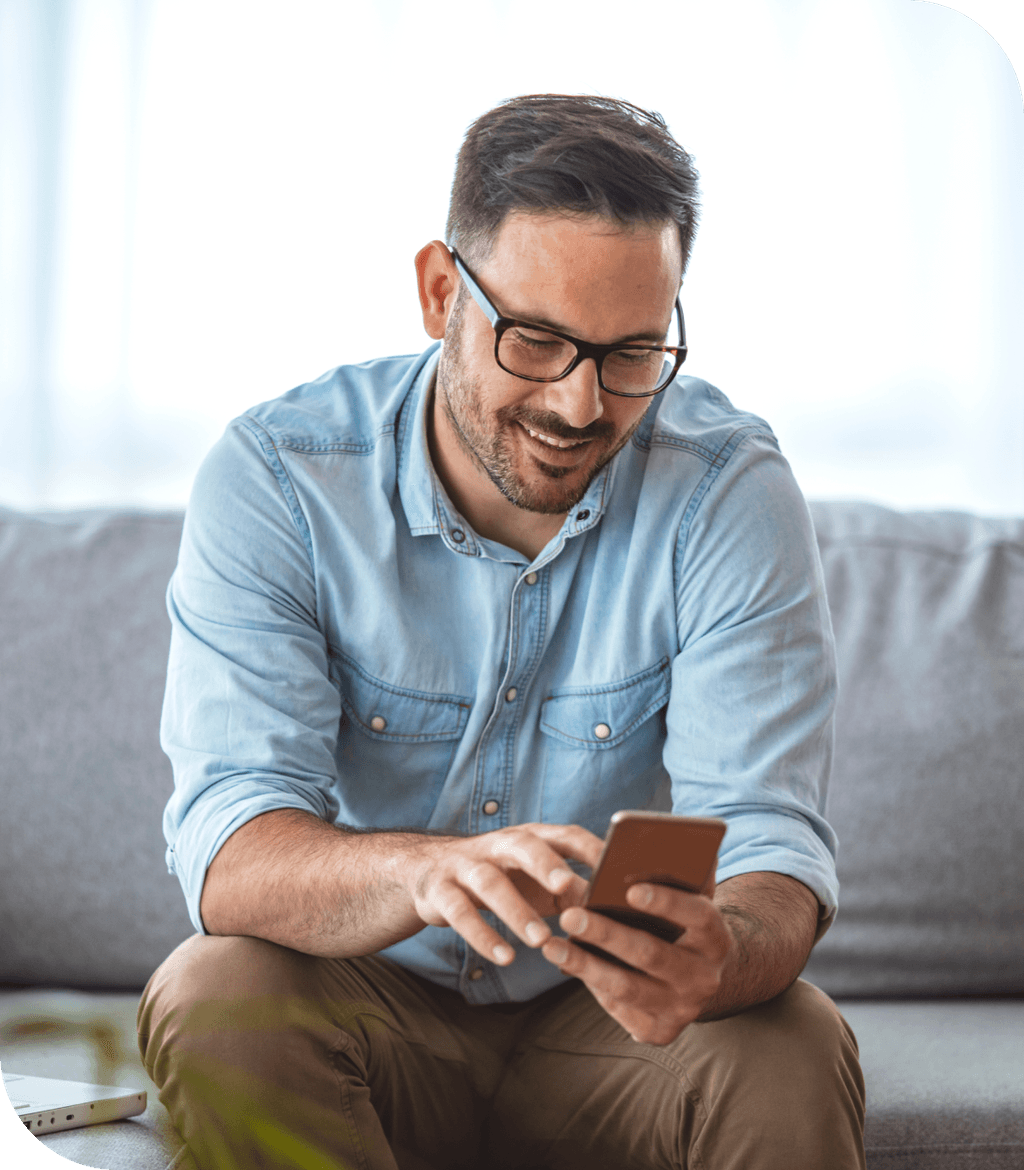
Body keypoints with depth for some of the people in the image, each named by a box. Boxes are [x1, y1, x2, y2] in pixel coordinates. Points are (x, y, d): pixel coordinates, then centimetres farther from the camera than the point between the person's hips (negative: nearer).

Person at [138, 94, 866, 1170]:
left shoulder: (731, 493, -12)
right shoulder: (274, 479, -15)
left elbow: (768, 838, -19)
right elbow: (228, 847, -25)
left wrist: (719, 959, -45)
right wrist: (425, 870, -48)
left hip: (616, 1007, 0)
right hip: (365, 1004, 1)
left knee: (796, 1054, -30)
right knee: (215, 1001, -31)